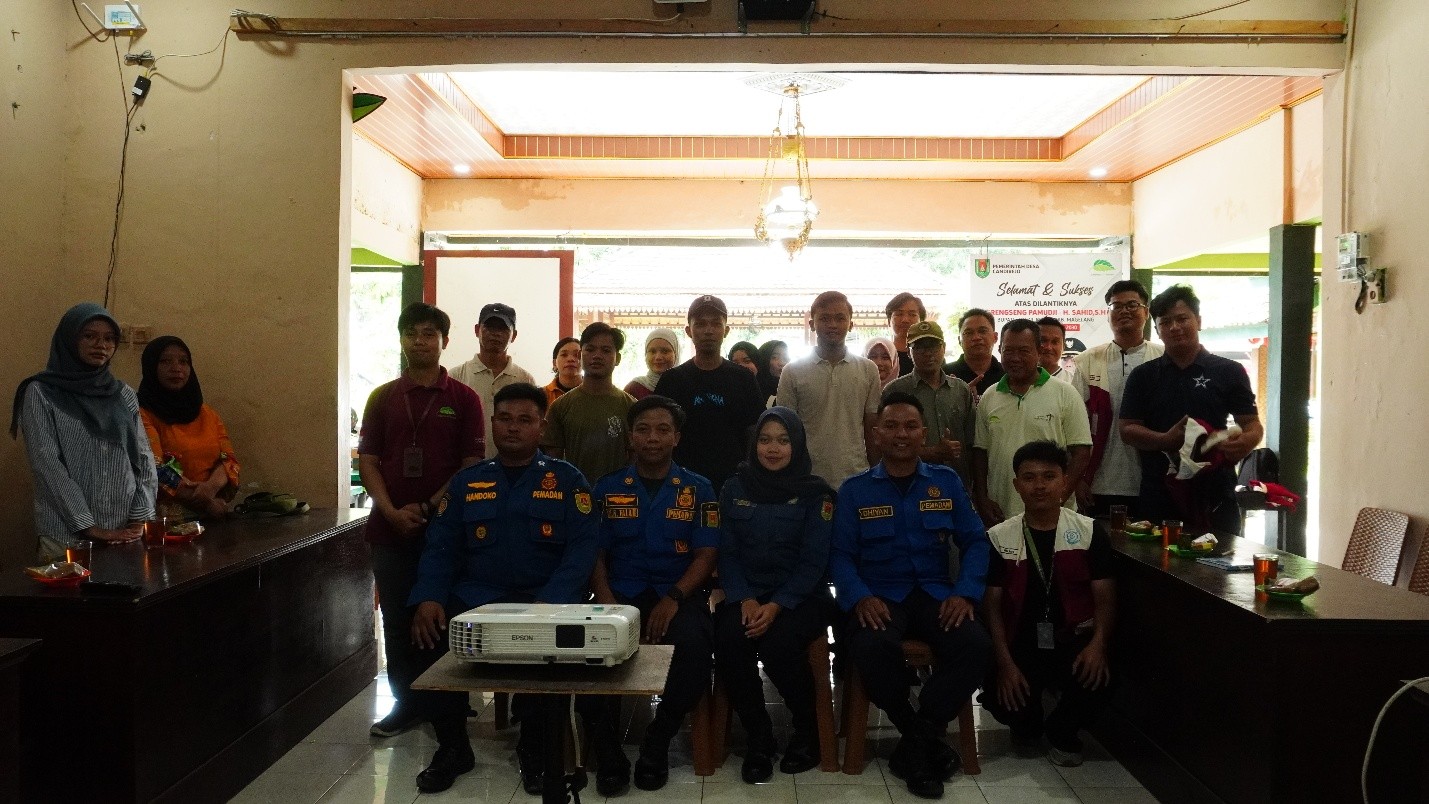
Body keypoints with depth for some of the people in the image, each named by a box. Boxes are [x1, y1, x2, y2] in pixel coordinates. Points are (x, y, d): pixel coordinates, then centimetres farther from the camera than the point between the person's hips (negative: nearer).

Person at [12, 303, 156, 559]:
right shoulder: (41, 393, -1)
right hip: (66, 535, -3)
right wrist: (89, 527, -15)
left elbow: (144, 459, 8)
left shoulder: (124, 395, 11)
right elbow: (46, 464, -9)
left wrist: (141, 517, -6)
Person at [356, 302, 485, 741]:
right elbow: (367, 461, 5)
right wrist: (391, 511, -9)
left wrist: (427, 507, -11)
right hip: (391, 529, 3)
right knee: (397, 619, 8)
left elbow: (472, 464, -3)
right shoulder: (382, 397, 9)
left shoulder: (463, 399, 1)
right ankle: (405, 701, 21)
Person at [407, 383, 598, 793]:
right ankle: (452, 745, 3)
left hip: (544, 599, -2)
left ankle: (534, 745, -2)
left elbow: (582, 548, -6)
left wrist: (550, 603, -22)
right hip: (475, 597, 3)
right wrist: (428, 598, -12)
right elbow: (440, 548, 8)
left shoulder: (567, 480, 4)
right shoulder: (466, 482, 13)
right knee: (428, 641, -24)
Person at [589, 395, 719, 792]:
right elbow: (595, 553, 8)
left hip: (679, 595, -1)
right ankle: (608, 750, -9)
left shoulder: (698, 489, 8)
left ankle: (657, 744, -9)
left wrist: (673, 599, -16)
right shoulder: (607, 488, 11)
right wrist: (605, 599, -12)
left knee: (693, 645, -33)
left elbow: (705, 555, 1)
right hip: (622, 594, 1)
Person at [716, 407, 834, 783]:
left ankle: (808, 732, -3)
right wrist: (745, 600, -13)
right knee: (728, 641, -29)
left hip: (798, 597, -2)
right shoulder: (734, 489, 9)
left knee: (777, 645, -31)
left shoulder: (815, 493, 1)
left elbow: (813, 561, -6)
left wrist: (776, 605, -19)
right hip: (746, 595, 2)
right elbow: (727, 552, 4)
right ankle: (758, 738, -11)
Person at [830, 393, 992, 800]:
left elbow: (974, 541, 9)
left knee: (977, 646, -28)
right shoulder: (854, 490, 6)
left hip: (935, 592, 2)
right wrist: (860, 597, -17)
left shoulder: (947, 482, 11)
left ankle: (915, 745, -9)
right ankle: (924, 739, -8)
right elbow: (840, 554, 2)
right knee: (873, 648, -35)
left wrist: (965, 592, -7)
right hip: (879, 595, -2)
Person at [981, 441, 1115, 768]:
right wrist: (1005, 662, -13)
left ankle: (1061, 733, 7)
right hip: (1020, 643, 0)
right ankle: (1027, 725, 17)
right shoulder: (999, 538, 3)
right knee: (1000, 696, -25)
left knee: (1097, 681, -31)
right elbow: (992, 605, 0)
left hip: (1074, 640, 0)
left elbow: (1104, 597, 1)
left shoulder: (1090, 532, 4)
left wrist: (1098, 643, -19)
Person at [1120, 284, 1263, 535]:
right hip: (1159, 498, 1)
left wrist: (1244, 443, -19)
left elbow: (1253, 425, 6)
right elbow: (1127, 430, 3)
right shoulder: (1143, 376, 9)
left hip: (1215, 498, 0)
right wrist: (1167, 440, -16)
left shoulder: (1229, 372, 7)